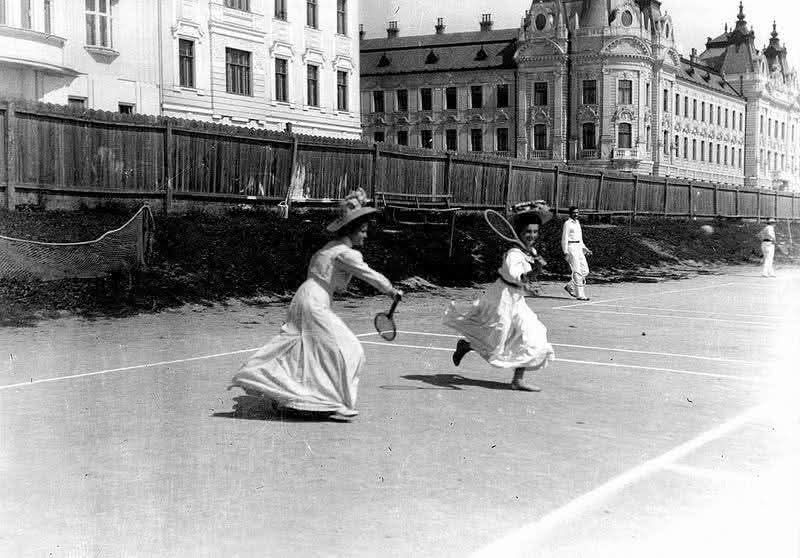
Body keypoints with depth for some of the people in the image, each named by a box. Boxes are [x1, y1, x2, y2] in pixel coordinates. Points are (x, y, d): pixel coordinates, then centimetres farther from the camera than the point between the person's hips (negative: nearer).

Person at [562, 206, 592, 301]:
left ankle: (570, 286, 19)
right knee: (577, 271, -10)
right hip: (571, 247, -8)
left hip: (579, 248, 8)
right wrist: (565, 252, -19)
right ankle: (580, 295, -9)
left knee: (585, 271, 4)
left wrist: (586, 249, 20)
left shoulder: (577, 223, 18)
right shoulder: (567, 223, -6)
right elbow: (564, 238, -11)